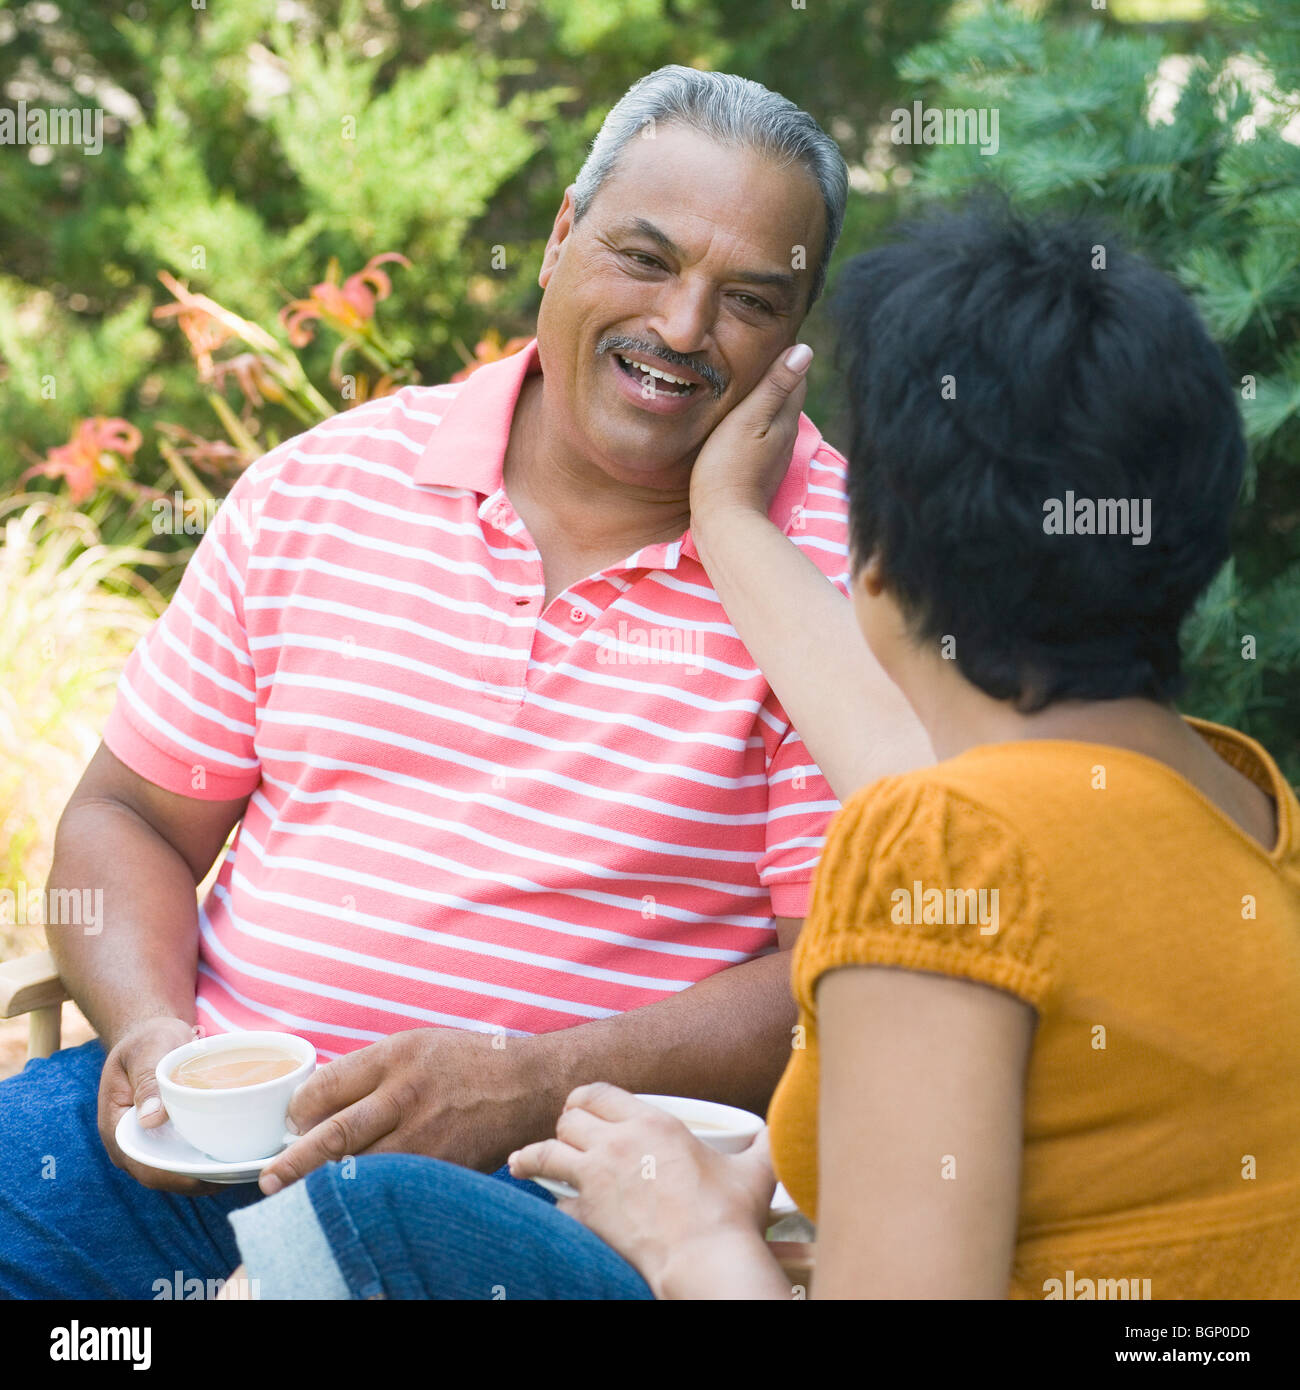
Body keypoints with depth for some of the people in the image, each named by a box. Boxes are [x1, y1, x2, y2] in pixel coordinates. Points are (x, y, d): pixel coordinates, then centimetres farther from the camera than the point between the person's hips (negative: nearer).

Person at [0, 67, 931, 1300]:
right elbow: (128, 814, 12)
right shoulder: (320, 487, 6)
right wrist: (151, 1033, -8)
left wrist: (531, 1086, -20)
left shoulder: (838, 568, -4)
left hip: (558, 1169, -3)